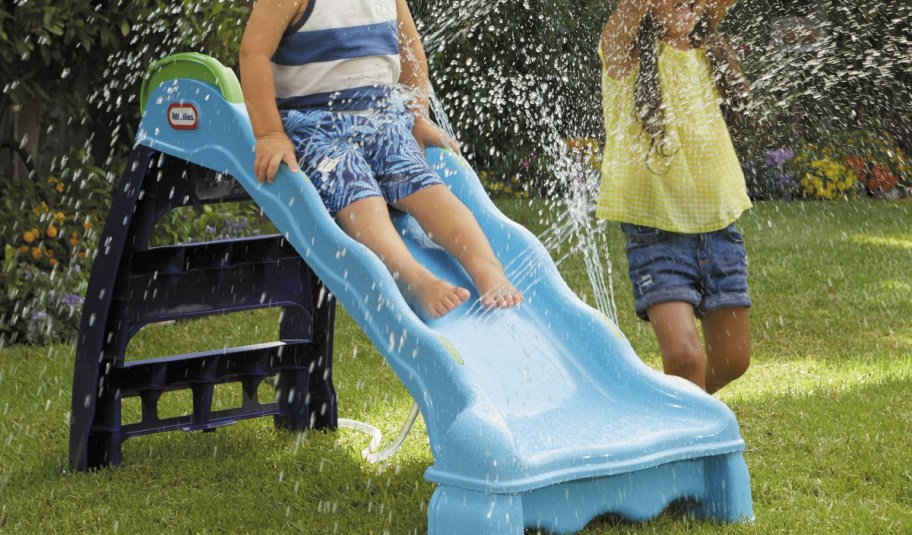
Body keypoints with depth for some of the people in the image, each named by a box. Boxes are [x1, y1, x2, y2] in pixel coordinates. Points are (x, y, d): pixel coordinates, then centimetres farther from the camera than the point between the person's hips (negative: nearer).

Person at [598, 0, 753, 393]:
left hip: (718, 224, 5)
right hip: (656, 230, -5)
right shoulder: (626, 51, -6)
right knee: (683, 356, -18)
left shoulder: (704, 46, 8)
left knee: (732, 359, 11)